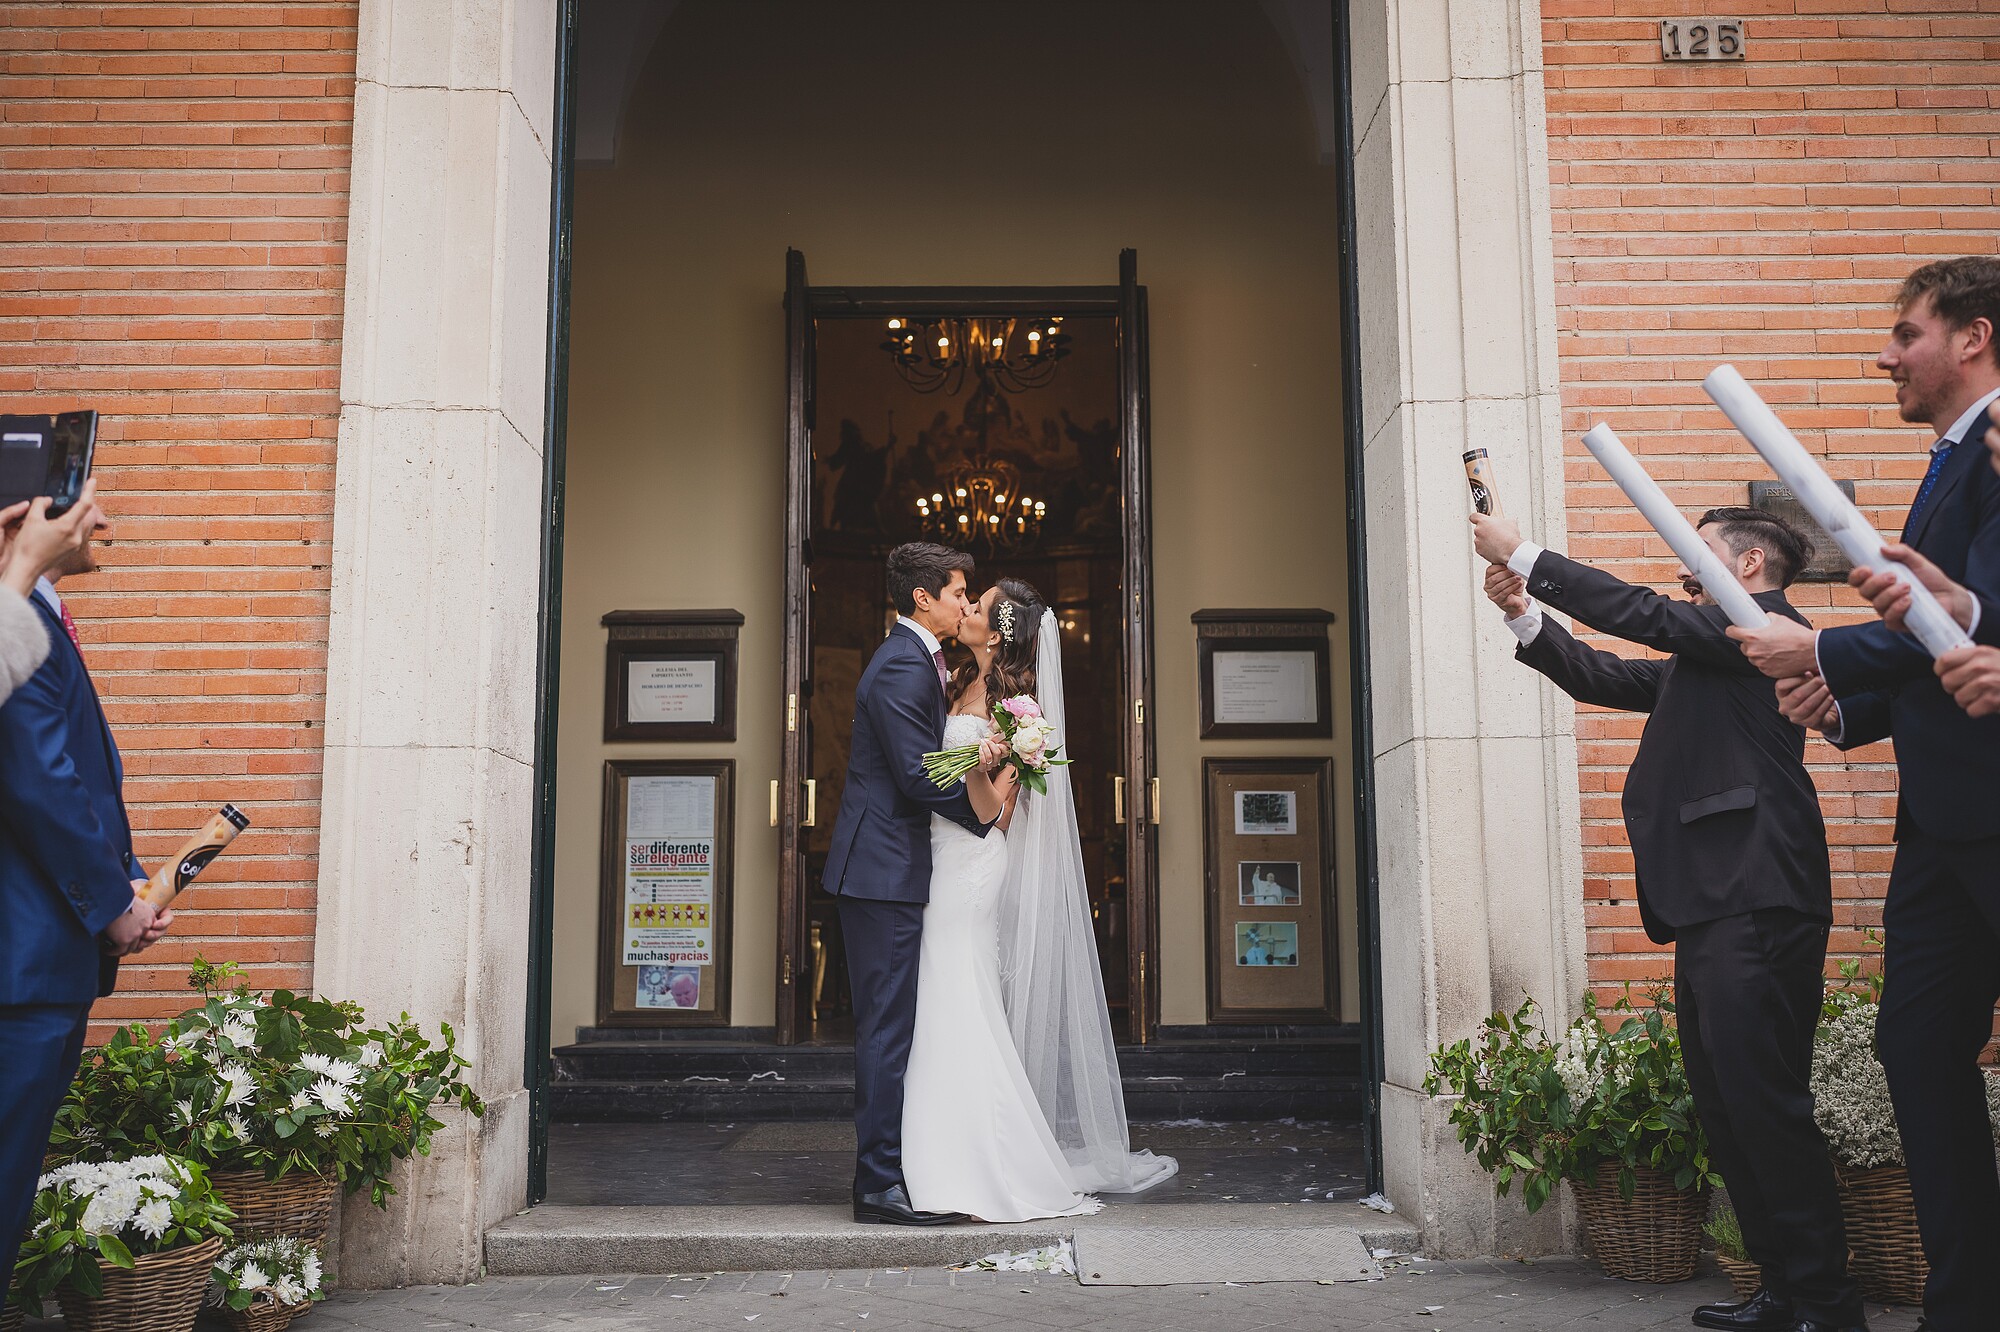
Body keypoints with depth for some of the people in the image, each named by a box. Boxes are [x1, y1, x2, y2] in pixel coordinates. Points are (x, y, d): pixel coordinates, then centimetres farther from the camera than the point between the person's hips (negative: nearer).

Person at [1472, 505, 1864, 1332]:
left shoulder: (1767, 622, -2)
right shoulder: (1698, 663, 24)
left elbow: (1644, 615, -11)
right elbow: (1603, 676, 23)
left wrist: (1524, 555, -6)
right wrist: (1525, 616, 10)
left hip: (1756, 902, -10)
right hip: (1712, 904, 10)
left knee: (1762, 1101, -10)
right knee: (1725, 1107, 10)